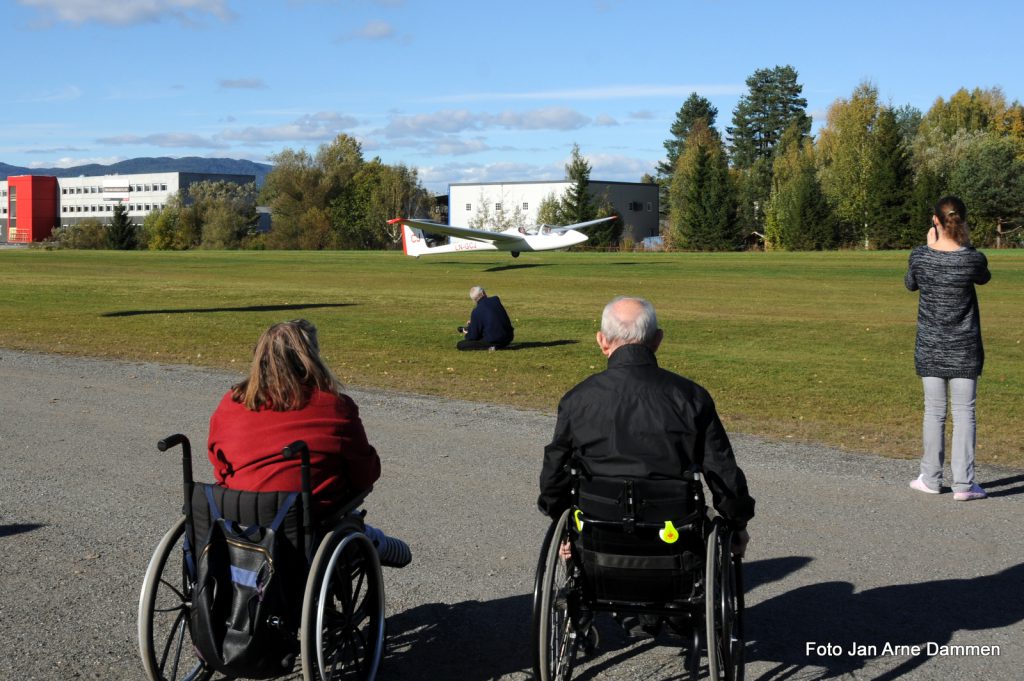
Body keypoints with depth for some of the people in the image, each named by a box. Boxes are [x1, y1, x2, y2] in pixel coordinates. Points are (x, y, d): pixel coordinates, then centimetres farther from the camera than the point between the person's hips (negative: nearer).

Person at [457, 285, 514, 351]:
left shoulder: (476, 312, -12)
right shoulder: (496, 300, 3)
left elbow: (473, 336, -7)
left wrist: (467, 335, 18)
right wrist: (472, 322, 29)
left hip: (493, 341, -7)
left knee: (460, 345, -4)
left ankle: (489, 347, -12)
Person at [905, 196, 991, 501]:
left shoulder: (920, 255, -9)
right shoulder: (973, 259, -12)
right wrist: (966, 245, 8)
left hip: (930, 347, 1)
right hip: (964, 348, -1)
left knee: (934, 411, 10)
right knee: (964, 412, 3)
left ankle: (931, 478, 16)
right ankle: (963, 483, 3)